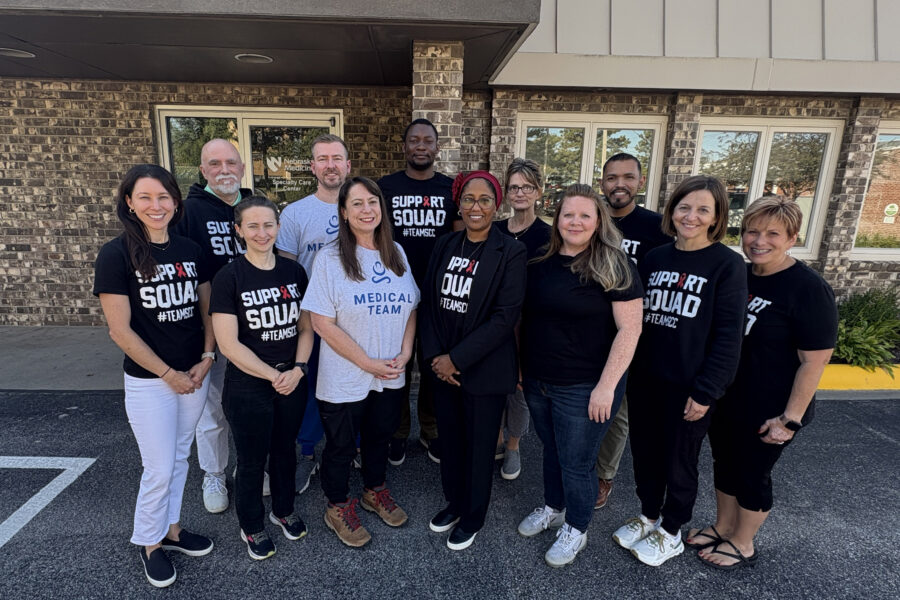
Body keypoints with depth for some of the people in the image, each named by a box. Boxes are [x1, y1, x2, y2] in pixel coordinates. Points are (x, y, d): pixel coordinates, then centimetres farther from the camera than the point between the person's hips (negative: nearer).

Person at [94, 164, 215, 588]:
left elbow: (207, 309, 7)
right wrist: (169, 373, -12)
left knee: (180, 458, 18)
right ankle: (149, 543, 32)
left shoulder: (190, 250, 1)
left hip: (195, 375, 4)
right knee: (159, 468, 6)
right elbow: (120, 330, -13)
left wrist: (206, 358, -5)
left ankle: (171, 529, 39)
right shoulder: (116, 255, -12)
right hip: (148, 381, -4)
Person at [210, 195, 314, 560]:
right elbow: (229, 344, -15)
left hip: (293, 382, 4)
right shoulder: (229, 277, -12)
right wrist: (273, 375, -16)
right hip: (247, 388, -3)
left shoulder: (293, 271, 0)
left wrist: (298, 369, -11)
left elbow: (306, 328, 3)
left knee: (284, 451, 21)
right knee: (252, 461, 14)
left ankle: (283, 510, 45)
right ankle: (252, 527, 38)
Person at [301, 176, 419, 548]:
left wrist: (404, 353, -8)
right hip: (344, 379, -4)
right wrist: (370, 363, -16)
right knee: (341, 446, 15)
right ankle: (337, 508, 41)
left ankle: (375, 491, 50)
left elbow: (410, 307, 6)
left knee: (380, 437, 24)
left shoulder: (396, 253, 2)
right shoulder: (330, 258, -13)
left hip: (392, 377, 5)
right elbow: (322, 323, -16)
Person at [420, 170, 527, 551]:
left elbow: (505, 317, -17)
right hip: (443, 367, 4)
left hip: (484, 371, -4)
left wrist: (456, 359, -17)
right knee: (449, 440, 19)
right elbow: (429, 302, 4)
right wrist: (435, 356, -7)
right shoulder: (444, 246, 3)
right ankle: (454, 502, 45)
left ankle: (473, 518, 38)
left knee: (479, 446, 14)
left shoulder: (510, 252, -12)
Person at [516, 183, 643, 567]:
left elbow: (629, 330, -16)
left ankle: (576, 529, 36)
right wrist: (519, 364, 10)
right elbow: (524, 318, 12)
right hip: (537, 383, 5)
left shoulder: (614, 268, -13)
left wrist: (606, 385, -18)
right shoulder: (541, 264, 3)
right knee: (551, 450, 23)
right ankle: (552, 508, 47)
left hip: (583, 388, -5)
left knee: (576, 463, 11)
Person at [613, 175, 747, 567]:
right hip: (644, 378, 5)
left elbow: (728, 335, -12)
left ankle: (670, 533, 36)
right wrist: (626, 370, 5)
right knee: (644, 453, 17)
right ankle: (648, 516, 41)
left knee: (678, 461, 13)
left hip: (688, 385, -4)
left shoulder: (727, 264, -10)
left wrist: (705, 391, -14)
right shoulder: (653, 258, 4)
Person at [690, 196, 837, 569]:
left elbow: (814, 361, -18)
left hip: (768, 410, -6)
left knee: (752, 473, 11)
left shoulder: (808, 290, -19)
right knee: (724, 464, 19)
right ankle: (722, 528, 41)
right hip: (724, 399, 6)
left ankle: (742, 545, 34)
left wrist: (790, 418, -18)